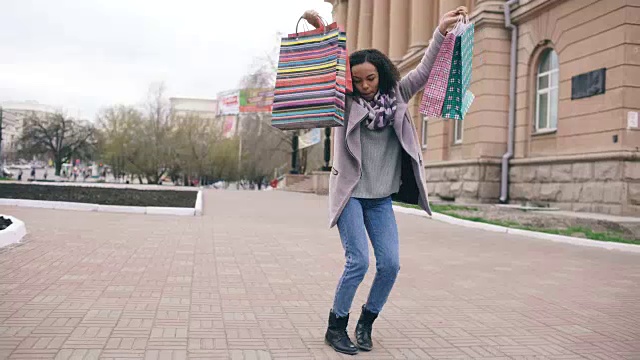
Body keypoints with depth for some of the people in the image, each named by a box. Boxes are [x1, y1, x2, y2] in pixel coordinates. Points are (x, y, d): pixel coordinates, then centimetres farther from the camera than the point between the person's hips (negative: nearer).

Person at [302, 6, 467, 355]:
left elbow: (423, 72, 2)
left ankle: (366, 322, 20)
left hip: (382, 198, 4)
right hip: (349, 192, -3)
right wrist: (320, 31, -25)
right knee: (358, 262, -11)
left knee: (390, 264, -2)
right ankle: (336, 327, 8)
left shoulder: (396, 95, 5)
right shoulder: (346, 101, -2)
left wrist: (441, 31, -6)